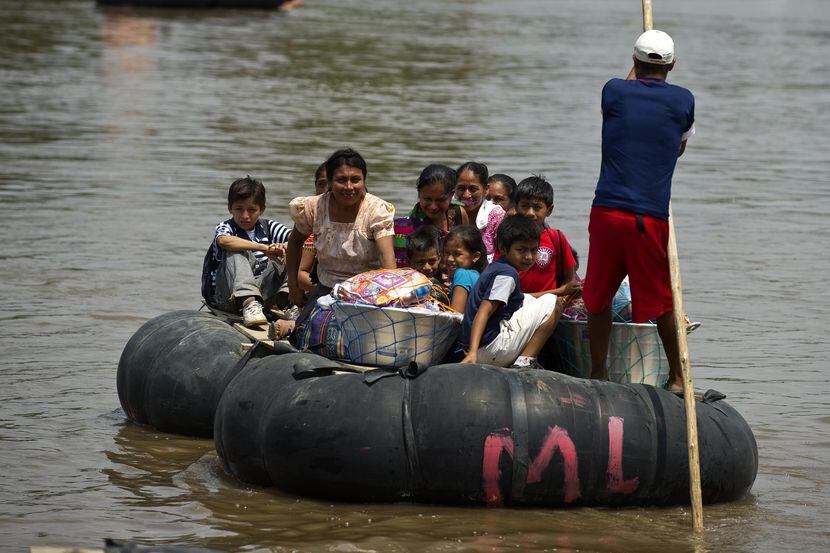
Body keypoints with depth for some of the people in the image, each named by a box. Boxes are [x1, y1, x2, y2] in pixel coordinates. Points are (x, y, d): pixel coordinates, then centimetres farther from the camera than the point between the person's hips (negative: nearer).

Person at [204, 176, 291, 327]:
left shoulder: (268, 227, 9)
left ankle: (286, 302, -29)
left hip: (262, 292, 4)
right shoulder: (225, 228, -4)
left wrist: (283, 247, -31)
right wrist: (264, 248, -38)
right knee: (236, 252, -27)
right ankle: (249, 304, -48)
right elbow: (223, 240, -31)